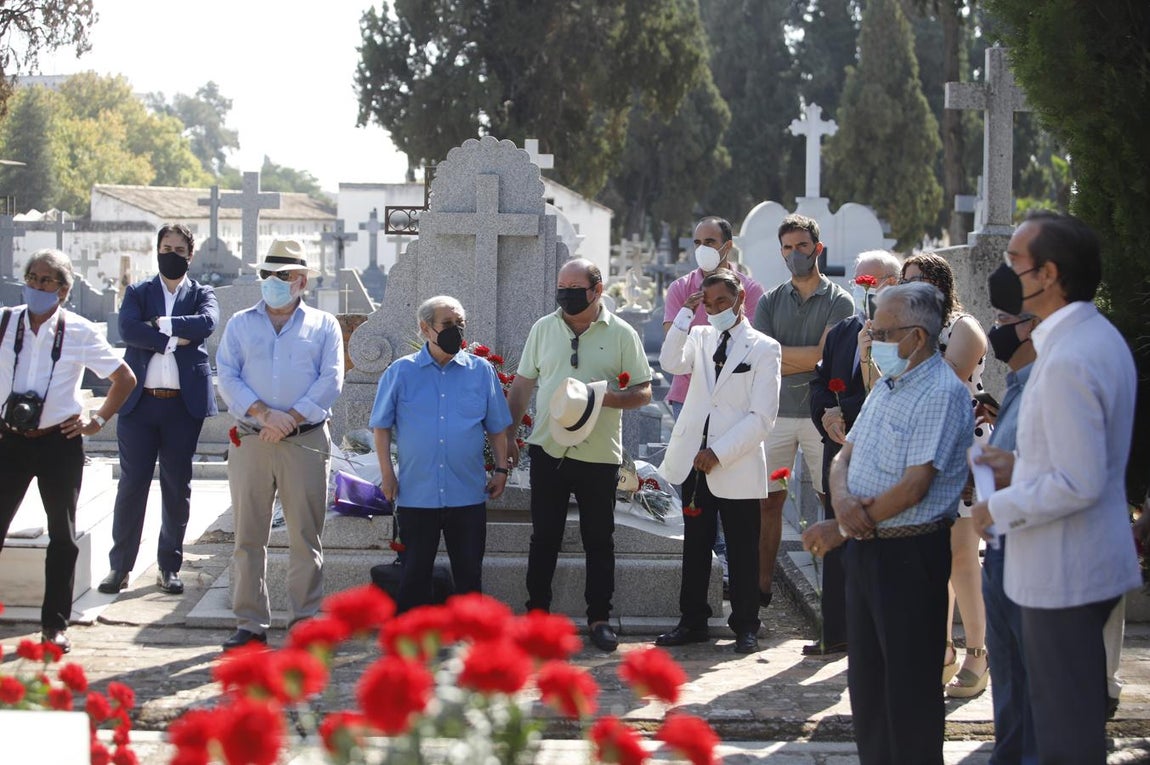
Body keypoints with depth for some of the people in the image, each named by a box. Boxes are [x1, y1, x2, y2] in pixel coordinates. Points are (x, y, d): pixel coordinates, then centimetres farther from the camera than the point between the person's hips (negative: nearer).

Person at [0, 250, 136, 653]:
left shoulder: (79, 332, -3)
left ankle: (55, 624, 17)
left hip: (59, 442, -1)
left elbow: (125, 378, 6)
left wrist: (98, 420, 0)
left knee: (63, 536, 7)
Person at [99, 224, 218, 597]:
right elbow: (128, 329, -9)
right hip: (139, 400, 0)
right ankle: (119, 566, 6)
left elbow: (206, 322, -13)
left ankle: (169, 567, 13)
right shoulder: (137, 293, 10)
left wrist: (160, 323, -11)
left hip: (184, 402, 0)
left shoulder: (201, 295, 10)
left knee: (177, 487, 5)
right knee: (131, 484, 0)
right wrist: (173, 339, -12)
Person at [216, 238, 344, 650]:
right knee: (248, 536, 2)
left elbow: (331, 381, -1)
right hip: (250, 442, 2)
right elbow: (227, 377, 3)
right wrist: (264, 413, -12)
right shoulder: (241, 324, 14)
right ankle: (250, 622, 7)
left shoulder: (323, 325, 10)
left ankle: (306, 620, 5)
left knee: (306, 535, -1)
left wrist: (291, 418, -12)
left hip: (305, 442, -1)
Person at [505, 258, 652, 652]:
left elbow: (643, 393, -1)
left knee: (599, 541, 5)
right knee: (544, 537, 7)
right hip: (548, 449, 2)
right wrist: (507, 435, 6)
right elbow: (521, 385, 13)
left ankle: (599, 617, 14)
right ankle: (537, 611, 16)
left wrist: (601, 398, -18)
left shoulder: (621, 334, 0)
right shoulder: (544, 329, 8)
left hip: (599, 454, -2)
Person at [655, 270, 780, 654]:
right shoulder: (700, 337, 10)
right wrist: (686, 315, -13)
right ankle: (693, 621, 19)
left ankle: (745, 627, 12)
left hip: (737, 467, -5)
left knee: (742, 550, 2)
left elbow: (763, 416, -10)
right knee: (695, 546, 11)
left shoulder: (763, 348, -4)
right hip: (694, 462, 5)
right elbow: (672, 363, -10)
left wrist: (719, 453, -15)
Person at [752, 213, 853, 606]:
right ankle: (762, 585, 8)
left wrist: (781, 355, -6)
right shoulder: (770, 302, 11)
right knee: (768, 500, 3)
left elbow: (826, 356, -11)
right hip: (776, 412, 3)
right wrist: (809, 359, -8)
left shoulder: (838, 301, 1)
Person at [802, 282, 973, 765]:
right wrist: (843, 499, -11)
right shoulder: (886, 386, 13)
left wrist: (840, 530, -13)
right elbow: (845, 456, 13)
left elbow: (913, 488, -21)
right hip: (866, 546, 9)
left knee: (909, 685, -1)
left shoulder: (942, 394, -16)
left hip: (910, 555, -9)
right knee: (866, 678, 15)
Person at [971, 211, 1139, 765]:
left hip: (1062, 573, -11)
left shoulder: (1067, 361, -25)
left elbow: (1079, 484, -27)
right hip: (1092, 563, 11)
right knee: (1084, 714, 22)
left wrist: (999, 510, -15)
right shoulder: (1101, 337, 8)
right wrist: (1021, 467, 12)